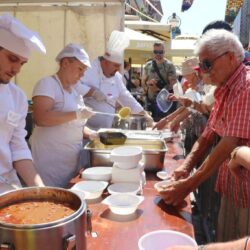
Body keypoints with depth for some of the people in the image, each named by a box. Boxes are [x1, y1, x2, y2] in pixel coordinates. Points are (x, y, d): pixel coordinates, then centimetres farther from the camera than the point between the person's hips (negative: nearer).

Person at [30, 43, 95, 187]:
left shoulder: (73, 89, 14)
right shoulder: (48, 84, -10)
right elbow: (40, 118, -24)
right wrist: (76, 114, -26)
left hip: (71, 158, 8)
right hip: (51, 159, -8)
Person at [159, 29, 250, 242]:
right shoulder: (225, 90, 8)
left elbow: (230, 144, -27)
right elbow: (209, 134, 7)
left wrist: (189, 184, -24)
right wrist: (186, 167, -6)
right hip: (231, 187, 8)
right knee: (225, 244, 20)